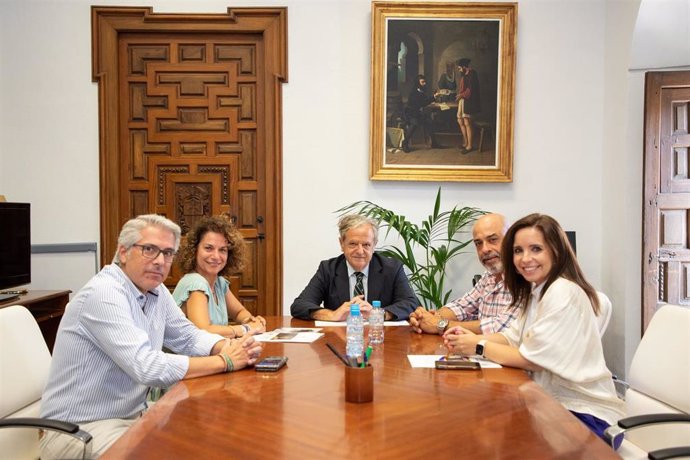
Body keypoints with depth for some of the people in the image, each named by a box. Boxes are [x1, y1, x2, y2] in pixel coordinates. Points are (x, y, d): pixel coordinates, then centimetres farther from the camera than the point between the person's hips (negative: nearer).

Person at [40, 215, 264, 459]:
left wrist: (229, 346, -10)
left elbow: (188, 337, 12)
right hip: (80, 428, -8)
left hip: (133, 415, 9)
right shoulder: (104, 294, -24)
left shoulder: (156, 291, 3)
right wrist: (224, 361, -24)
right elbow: (148, 368, -31)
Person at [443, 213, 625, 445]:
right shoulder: (536, 290, 9)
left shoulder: (563, 293, -21)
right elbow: (513, 338, 9)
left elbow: (534, 359, -22)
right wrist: (472, 337, -8)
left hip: (586, 415, -8)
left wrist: (479, 347, -13)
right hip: (556, 402, 8)